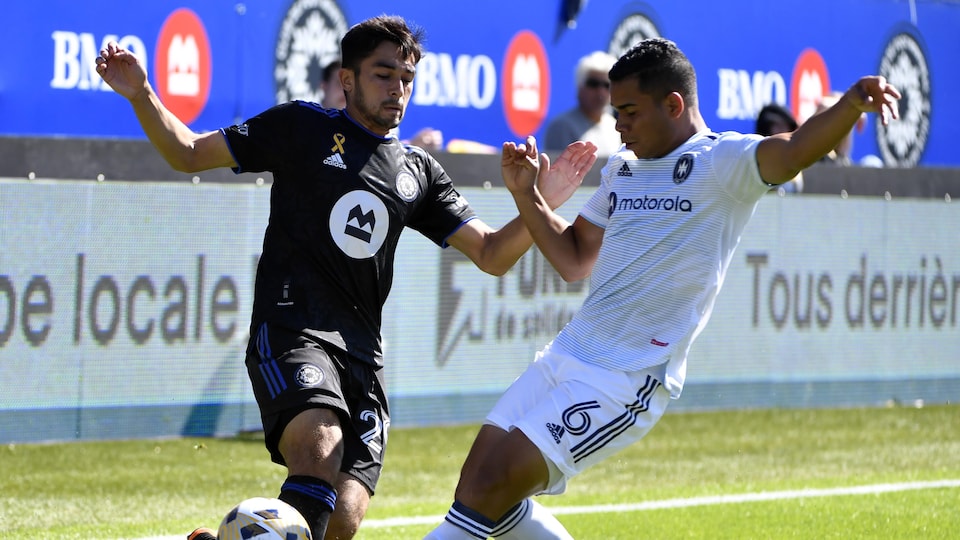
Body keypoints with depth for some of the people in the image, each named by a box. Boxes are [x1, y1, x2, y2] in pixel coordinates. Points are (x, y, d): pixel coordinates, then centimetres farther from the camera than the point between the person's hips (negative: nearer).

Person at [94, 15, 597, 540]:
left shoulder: (418, 172, 18)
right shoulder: (303, 127, 7)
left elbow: (491, 255, 16)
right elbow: (189, 153, 8)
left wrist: (539, 205, -2)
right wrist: (142, 97, -9)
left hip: (362, 354, 5)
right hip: (291, 333, -5)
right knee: (320, 454, -33)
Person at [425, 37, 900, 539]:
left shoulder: (721, 163, -9)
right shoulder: (621, 167, 15)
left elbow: (795, 151, -28)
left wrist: (853, 102, -47)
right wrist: (526, 195, 12)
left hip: (626, 380, -9)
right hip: (566, 356, 9)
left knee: (493, 486, -14)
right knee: (477, 478, 6)